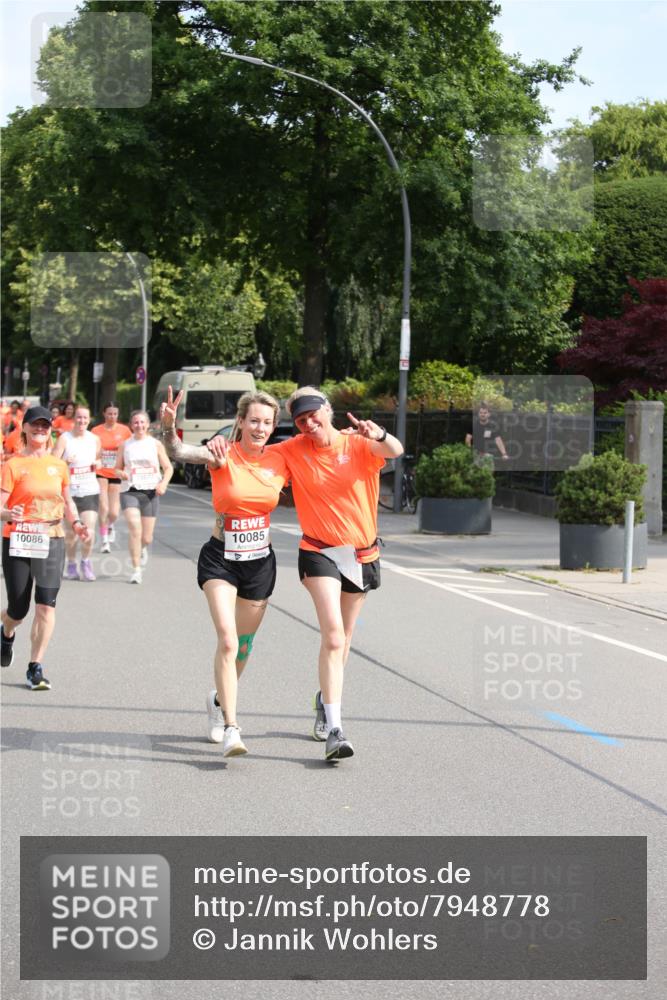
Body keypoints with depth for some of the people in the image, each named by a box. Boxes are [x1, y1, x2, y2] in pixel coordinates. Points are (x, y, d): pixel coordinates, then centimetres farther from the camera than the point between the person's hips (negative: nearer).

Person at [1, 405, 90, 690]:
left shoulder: (58, 466, 8)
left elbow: (66, 499, 21)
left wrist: (76, 522, 4)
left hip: (51, 541, 3)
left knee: (46, 605, -10)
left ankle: (35, 668, -4)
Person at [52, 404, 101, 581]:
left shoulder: (95, 439, 6)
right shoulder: (64, 438, -5)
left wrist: (97, 464, 2)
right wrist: (65, 462, -26)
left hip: (90, 491, 1)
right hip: (69, 491, -1)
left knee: (89, 531, -10)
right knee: (70, 532, 6)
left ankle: (86, 562, 13)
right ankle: (71, 565, 26)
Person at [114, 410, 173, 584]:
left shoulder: (156, 444, 5)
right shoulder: (125, 445, 6)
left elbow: (168, 468, 7)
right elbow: (117, 469, 12)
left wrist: (164, 483, -11)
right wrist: (120, 474, -11)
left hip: (150, 492, 1)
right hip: (130, 491, -1)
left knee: (147, 537, 5)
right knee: (135, 530, -20)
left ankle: (143, 549, 43)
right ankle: (136, 570, -13)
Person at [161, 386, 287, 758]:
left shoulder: (280, 462, -2)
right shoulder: (223, 455, -13)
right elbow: (179, 452, -30)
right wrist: (169, 427, -53)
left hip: (260, 562, 4)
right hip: (220, 559, -4)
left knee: (243, 645, 16)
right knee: (227, 640, -19)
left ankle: (220, 699, 44)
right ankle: (231, 728, -18)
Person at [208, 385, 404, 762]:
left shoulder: (358, 444, -6)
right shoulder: (292, 451, -4)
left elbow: (395, 451, -22)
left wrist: (379, 435, -45)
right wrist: (219, 445, -20)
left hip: (362, 554, 2)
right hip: (319, 551, -2)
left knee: (343, 638, 18)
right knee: (333, 635, -19)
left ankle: (326, 699, 43)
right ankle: (334, 729, -23)